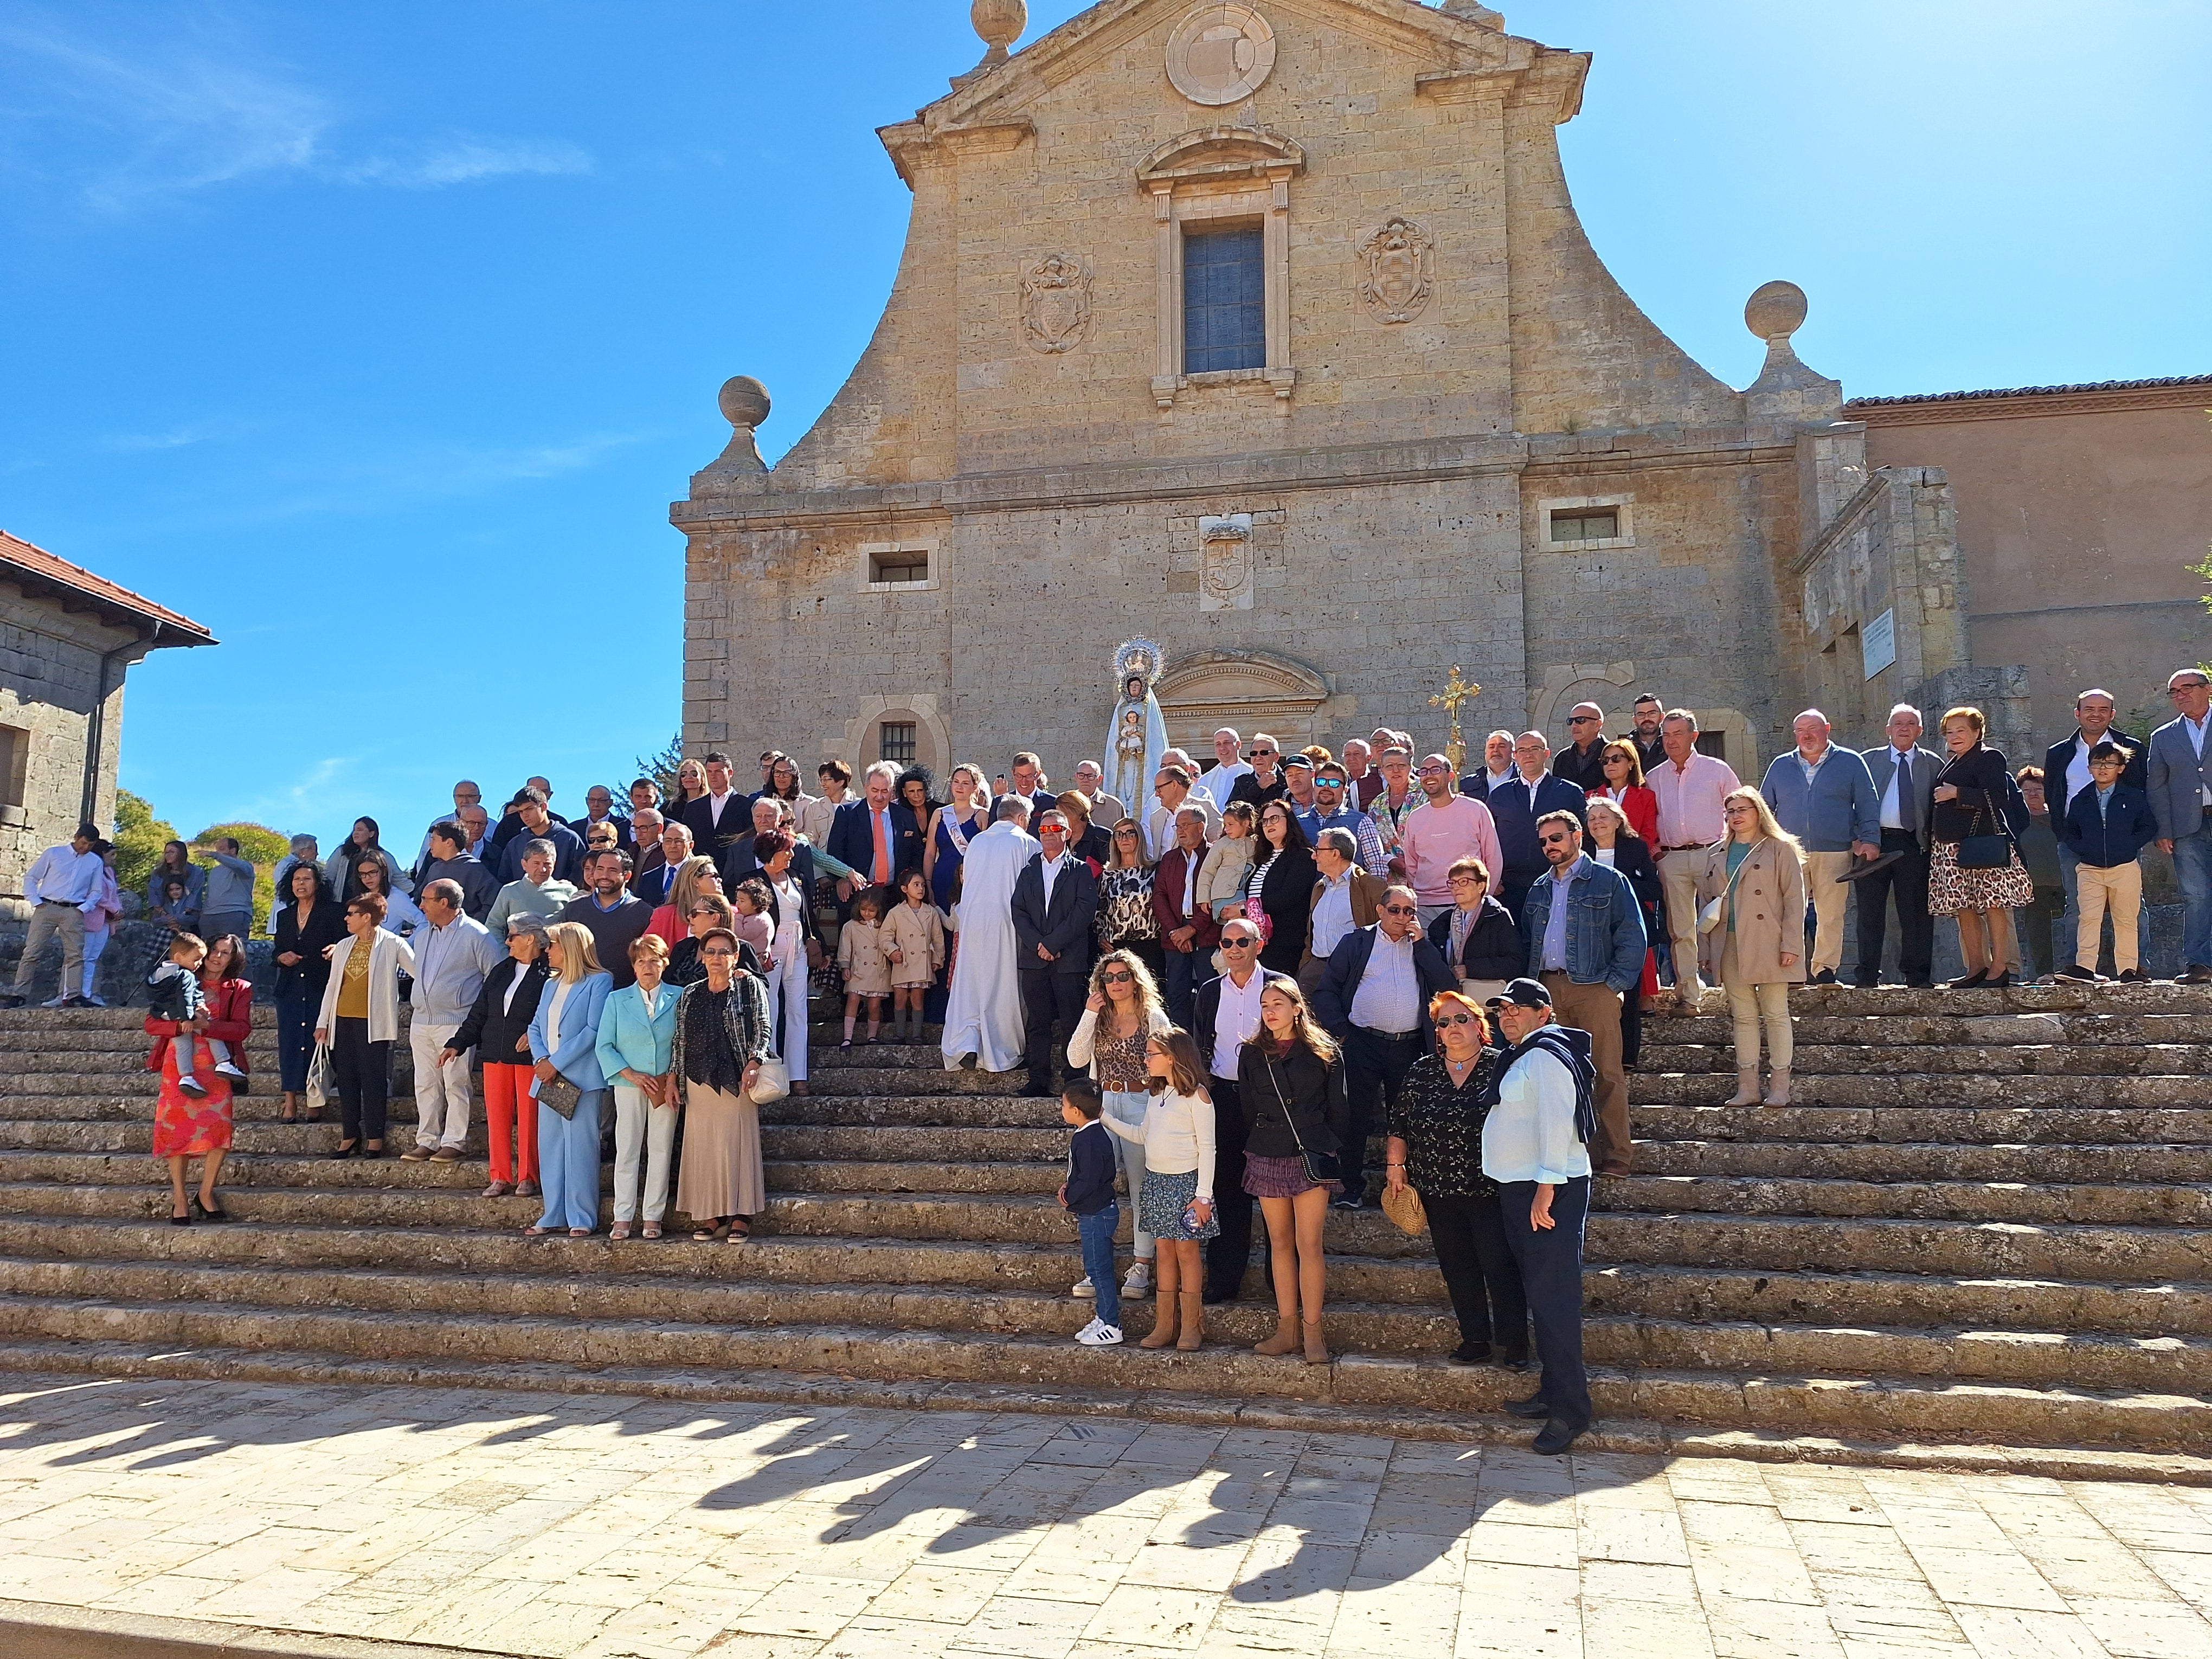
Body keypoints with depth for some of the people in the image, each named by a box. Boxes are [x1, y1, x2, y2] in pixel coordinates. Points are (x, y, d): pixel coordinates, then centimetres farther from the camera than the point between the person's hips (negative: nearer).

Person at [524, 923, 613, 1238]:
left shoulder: (599, 981, -3)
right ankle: (554, 1216, 14)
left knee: (580, 1147, -6)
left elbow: (593, 1030, -11)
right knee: (550, 1147, 8)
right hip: (549, 1079, 7)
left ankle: (582, 1219, -2)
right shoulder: (551, 985, 21)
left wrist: (556, 1063, -13)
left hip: (582, 1078, -7)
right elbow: (536, 1027, 17)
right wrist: (540, 1060, -3)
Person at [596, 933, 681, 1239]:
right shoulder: (617, 1000, 7)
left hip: (665, 1084, 0)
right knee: (627, 1150, 0)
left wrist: (673, 1078, -9)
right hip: (628, 1085, 0)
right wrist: (632, 1075, -9)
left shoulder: (678, 998, 4)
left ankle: (653, 1217, 8)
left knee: (660, 1150, 2)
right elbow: (604, 1046, 2)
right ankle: (623, 1218, 5)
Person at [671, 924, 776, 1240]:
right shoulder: (690, 994, 15)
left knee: (737, 1143, -5)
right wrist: (672, 1077, 11)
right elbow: (679, 1039, 18)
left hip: (735, 1080, -4)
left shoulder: (750, 986, 4)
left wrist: (753, 1063, -16)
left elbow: (764, 1029, -3)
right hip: (698, 1081, 4)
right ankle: (709, 1216, 11)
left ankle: (741, 1215, 1)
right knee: (702, 1146, 3)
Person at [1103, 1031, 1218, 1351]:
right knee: (1165, 1253, 10)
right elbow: (1143, 1135, 19)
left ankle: (1191, 1328, 7)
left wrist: (1203, 1195, -15)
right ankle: (1164, 1326, 15)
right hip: (1156, 1180, 7)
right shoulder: (1155, 1093, 12)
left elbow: (1207, 1147, -12)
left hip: (1186, 1181, -7)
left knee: (1187, 1252, 0)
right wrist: (1105, 1118, 15)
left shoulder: (1196, 1095, -11)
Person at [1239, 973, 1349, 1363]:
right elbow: (1247, 1110, 13)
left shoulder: (1324, 1053, 1)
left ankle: (1313, 1333, -1)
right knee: (1280, 1243, 7)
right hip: (1267, 1157, 3)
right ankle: (1287, 1329, 12)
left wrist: (1334, 1151, 5)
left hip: (1312, 1156, -3)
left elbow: (1339, 1109, 5)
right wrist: (1253, 1149, 12)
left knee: (1308, 1244, -7)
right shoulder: (1251, 1054, 8)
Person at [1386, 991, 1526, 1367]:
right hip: (1438, 1190, 4)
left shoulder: (1501, 1067, -4)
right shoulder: (1422, 1071, 7)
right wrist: (1395, 1164, 9)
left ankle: (1513, 1345, 10)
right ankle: (1475, 1340, 21)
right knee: (1457, 1269, 10)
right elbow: (1400, 1122, 13)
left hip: (1490, 1190, -4)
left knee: (1499, 1265, -2)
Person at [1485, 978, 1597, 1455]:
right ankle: (1552, 1392, 23)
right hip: (1518, 1187, 10)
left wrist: (1546, 1188, -25)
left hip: (1550, 1191, -10)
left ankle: (1571, 1409, -5)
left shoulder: (1546, 1055, -13)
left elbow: (1555, 1121, -21)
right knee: (1538, 1294, 14)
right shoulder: (1517, 1057, 18)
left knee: (1553, 1296, -9)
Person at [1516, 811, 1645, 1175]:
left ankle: (1617, 1155, -1)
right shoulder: (1539, 891, 18)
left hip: (1594, 987, -5)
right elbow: (1527, 941, 21)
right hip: (1547, 989, 5)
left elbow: (1633, 937, -3)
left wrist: (1616, 983, -10)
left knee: (1607, 1073, -5)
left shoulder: (1609, 882, 1)